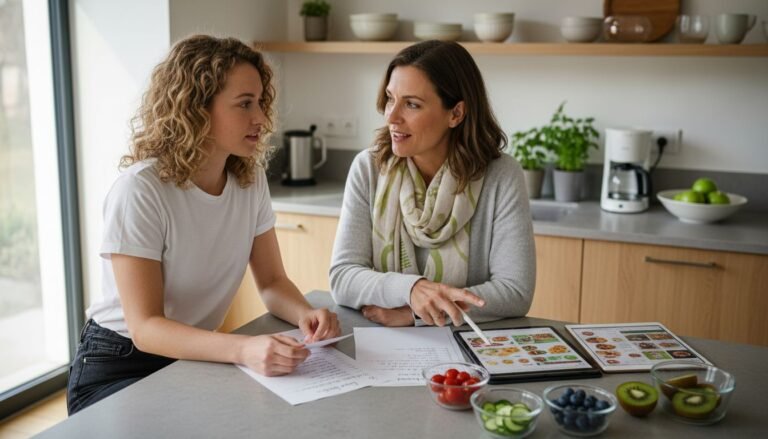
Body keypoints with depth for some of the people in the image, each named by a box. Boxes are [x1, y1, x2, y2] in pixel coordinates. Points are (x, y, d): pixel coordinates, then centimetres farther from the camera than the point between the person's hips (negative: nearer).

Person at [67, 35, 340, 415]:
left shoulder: (250, 179, -4)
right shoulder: (140, 190, -23)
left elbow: (272, 281, 1)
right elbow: (145, 327, -26)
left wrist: (305, 314, -22)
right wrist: (243, 349, -42)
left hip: (194, 359, 6)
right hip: (119, 369, -6)